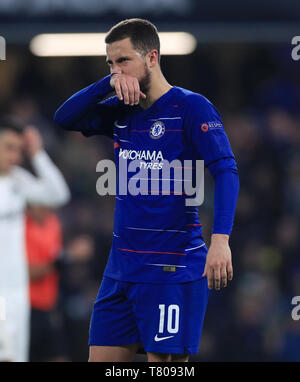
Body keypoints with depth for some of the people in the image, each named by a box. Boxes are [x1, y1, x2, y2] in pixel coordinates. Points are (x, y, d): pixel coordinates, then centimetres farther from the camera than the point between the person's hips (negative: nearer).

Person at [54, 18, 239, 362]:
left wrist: (220, 239, -29)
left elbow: (225, 171, -16)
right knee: (101, 359, 5)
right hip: (122, 266, 7)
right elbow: (65, 118, 3)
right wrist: (109, 83, -11)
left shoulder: (190, 107, -8)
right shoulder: (119, 111, 13)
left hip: (172, 269, -7)